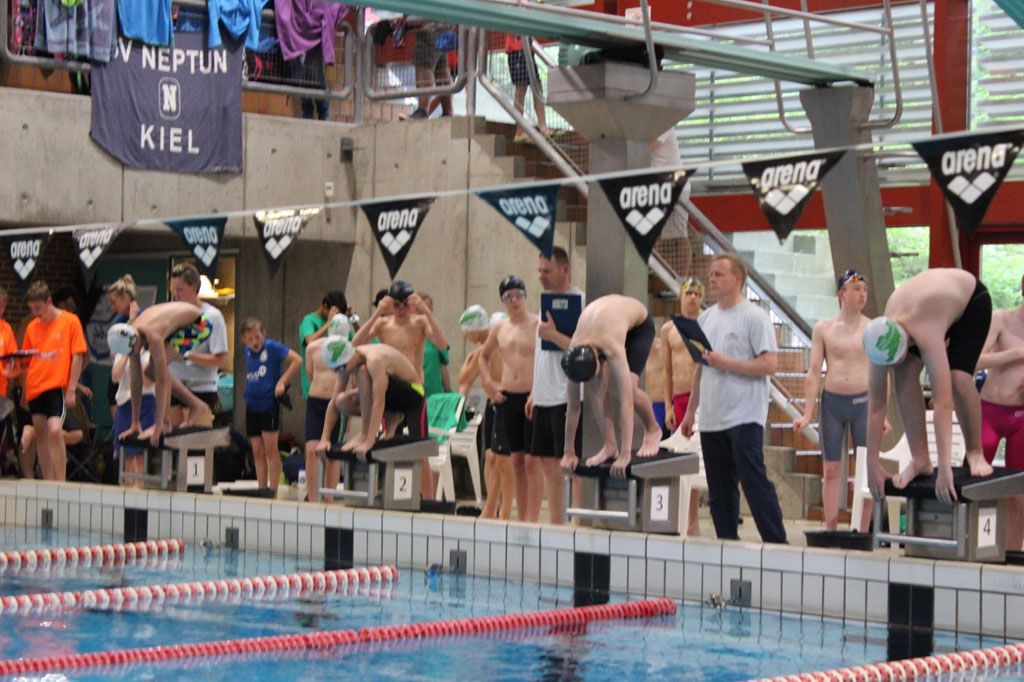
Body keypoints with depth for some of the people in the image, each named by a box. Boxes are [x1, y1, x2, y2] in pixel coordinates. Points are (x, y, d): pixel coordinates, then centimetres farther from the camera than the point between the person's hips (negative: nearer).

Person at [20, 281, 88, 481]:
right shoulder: (32, 327, 10)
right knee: (41, 435, 7)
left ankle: (61, 482, -15)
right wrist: (25, 390, 10)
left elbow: (77, 357, -4)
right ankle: (48, 482, 15)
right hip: (35, 387, 5)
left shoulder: (70, 322, -3)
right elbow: (26, 360, 17)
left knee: (55, 431, -18)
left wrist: (72, 389, -8)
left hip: (57, 386, -5)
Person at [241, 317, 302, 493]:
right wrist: (247, 391, 12)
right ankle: (261, 490, 13)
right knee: (257, 452, 8)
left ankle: (273, 490, -2)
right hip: (252, 404, 6)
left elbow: (297, 360, -13)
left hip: (269, 403, -6)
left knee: (270, 449, -5)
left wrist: (282, 382, -17)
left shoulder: (272, 347, -8)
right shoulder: (248, 352, 10)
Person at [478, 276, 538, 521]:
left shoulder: (539, 325, -5)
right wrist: (489, 383, 12)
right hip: (507, 398, 5)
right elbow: (483, 356, 28)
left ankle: (532, 519, -6)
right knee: (516, 460, 8)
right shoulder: (499, 328, 11)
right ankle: (521, 519, 13)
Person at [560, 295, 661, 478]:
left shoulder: (613, 349, -45)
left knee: (628, 386, -22)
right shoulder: (574, 356, -29)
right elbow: (573, 407, -21)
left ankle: (653, 430, 5)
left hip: (639, 322, -4)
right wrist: (569, 453, -18)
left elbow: (626, 402, -46)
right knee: (600, 387, -19)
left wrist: (625, 455, -48)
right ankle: (609, 445, -10)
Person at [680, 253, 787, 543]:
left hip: (744, 418, -7)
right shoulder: (706, 318, 16)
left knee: (754, 482, -11)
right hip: (711, 420, 7)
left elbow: (769, 365, -14)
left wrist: (726, 363, -18)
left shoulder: (754, 317, -6)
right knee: (719, 491, 9)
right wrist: (690, 411, 20)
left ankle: (777, 544, -7)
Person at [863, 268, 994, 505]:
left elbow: (943, 402, -51)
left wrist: (944, 469, -55)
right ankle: (919, 459, -12)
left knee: (958, 377, -26)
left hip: (971, 298, -5)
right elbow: (875, 405, -24)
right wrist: (872, 465, -24)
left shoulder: (927, 336, -46)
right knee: (905, 372, -19)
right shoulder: (882, 341, -29)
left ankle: (975, 453, -3)